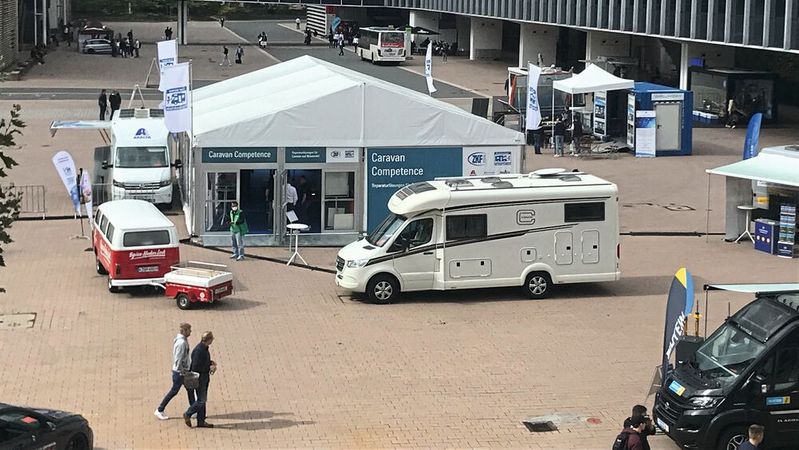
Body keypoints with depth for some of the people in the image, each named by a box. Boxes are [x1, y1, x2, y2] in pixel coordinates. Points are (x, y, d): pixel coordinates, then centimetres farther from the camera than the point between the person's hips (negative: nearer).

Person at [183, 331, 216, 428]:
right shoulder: (199, 350, -25)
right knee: (201, 401, -4)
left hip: (205, 378, 10)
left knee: (203, 400, 13)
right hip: (199, 378, -10)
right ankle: (187, 415, 14)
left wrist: (210, 362, 3)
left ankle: (201, 421, 19)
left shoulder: (204, 348, 5)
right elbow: (195, 367, -26)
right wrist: (209, 368, -19)